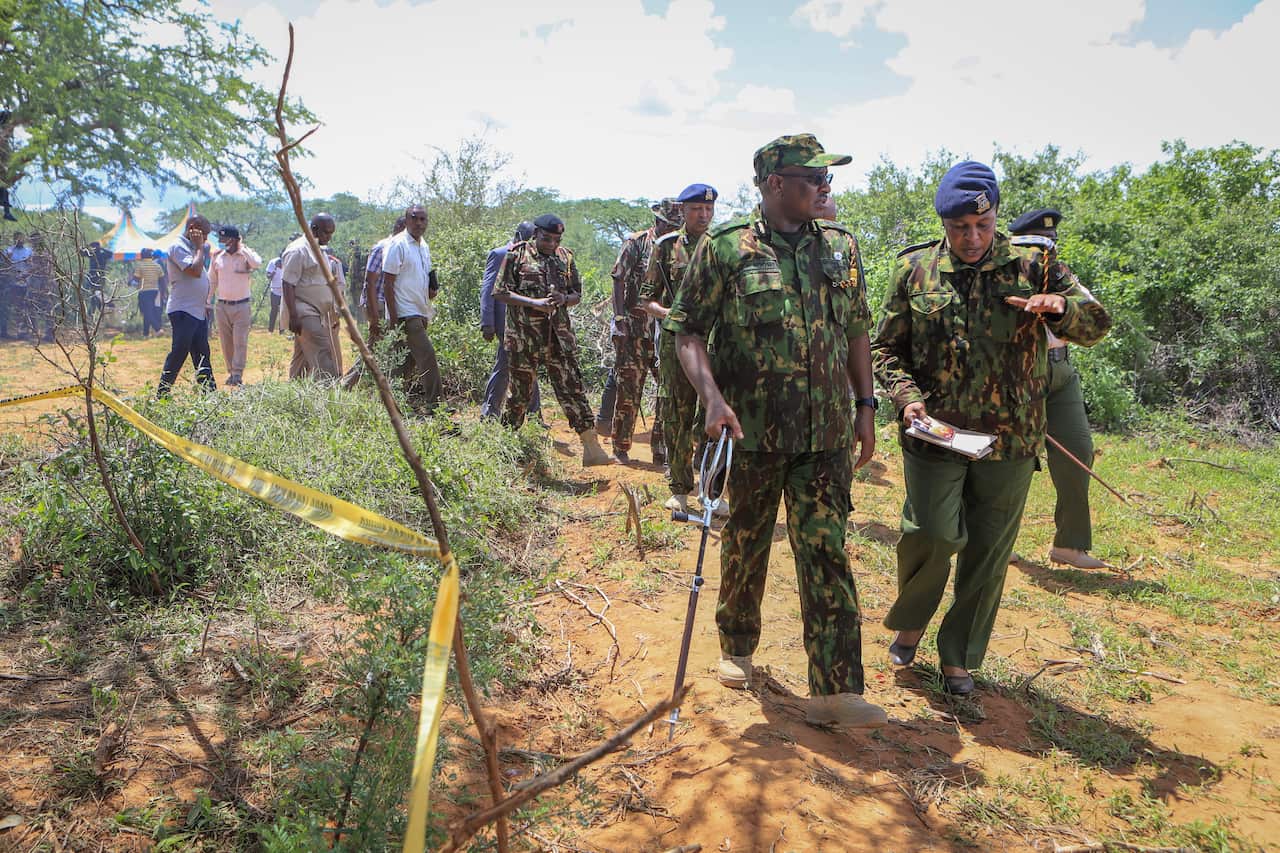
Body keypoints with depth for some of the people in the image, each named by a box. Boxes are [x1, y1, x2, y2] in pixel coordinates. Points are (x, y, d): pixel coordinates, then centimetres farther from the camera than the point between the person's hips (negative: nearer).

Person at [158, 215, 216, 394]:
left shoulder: (192, 248, 18)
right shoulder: (178, 247, -11)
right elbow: (195, 270, -25)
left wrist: (205, 303, 18)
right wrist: (200, 247, -13)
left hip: (198, 311, 10)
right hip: (183, 311, -10)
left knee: (202, 353, 12)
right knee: (178, 353, -8)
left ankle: (210, 391, 18)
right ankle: (161, 394, -1)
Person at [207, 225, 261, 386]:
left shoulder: (246, 255, -2)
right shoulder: (218, 257, 8)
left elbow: (257, 263, -26)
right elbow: (212, 281, 14)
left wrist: (242, 248, -15)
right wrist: (209, 302, 11)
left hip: (241, 306, -4)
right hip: (222, 306, 4)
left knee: (240, 341, -6)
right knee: (226, 342, 7)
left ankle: (238, 374, -3)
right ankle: (231, 372, 17)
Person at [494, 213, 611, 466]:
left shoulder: (565, 257, 10)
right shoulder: (517, 255, -2)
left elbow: (577, 294, 16)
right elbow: (500, 293, -5)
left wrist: (564, 299, -8)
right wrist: (534, 303, -16)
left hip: (559, 334, 3)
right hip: (524, 336, -3)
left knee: (572, 388, -1)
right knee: (521, 391, 6)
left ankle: (591, 448, -1)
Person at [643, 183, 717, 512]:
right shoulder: (666, 246, 5)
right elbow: (646, 299, 4)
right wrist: (669, 313, -15)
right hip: (675, 342, -1)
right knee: (676, 418, 5)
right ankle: (679, 489, 18)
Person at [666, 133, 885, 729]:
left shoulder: (841, 246, 9)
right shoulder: (724, 247, -3)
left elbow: (856, 332, 15)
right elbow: (688, 330, -5)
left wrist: (865, 406, 11)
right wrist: (713, 398, -20)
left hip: (826, 434, 2)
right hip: (750, 432, -2)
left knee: (826, 553, -1)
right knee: (745, 546, 13)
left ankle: (835, 691, 5)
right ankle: (736, 647, 36)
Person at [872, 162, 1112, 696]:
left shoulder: (1032, 264, 2)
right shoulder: (914, 270, 2)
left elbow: (1096, 326, 5)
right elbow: (886, 347, 7)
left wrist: (1060, 306, -18)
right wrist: (907, 395, -11)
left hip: (1010, 437, 1)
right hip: (934, 432, -1)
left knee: (987, 554, 8)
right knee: (932, 535, -11)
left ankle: (959, 657, 27)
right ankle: (909, 622, 20)